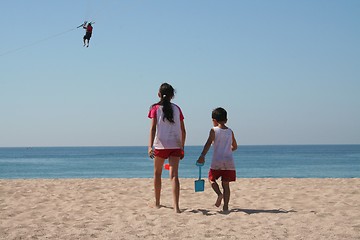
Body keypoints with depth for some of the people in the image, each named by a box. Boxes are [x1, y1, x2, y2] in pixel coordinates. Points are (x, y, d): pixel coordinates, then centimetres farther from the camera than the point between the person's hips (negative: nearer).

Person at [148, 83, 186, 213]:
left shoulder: (155, 108, 2)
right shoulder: (177, 108, 9)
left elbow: (153, 128, -9)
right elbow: (183, 130, 9)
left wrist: (150, 146, -14)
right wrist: (182, 147, 19)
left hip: (161, 145, -1)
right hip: (175, 145, 1)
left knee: (157, 173, 17)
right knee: (174, 175, -5)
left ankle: (157, 203, 27)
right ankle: (176, 206, -18)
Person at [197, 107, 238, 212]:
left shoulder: (214, 130, -2)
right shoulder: (230, 132, 10)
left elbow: (208, 144, -16)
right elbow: (235, 146, 21)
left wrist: (202, 156, -23)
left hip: (217, 161, -3)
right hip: (229, 161, 3)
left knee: (212, 179, 16)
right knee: (226, 184, 7)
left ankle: (219, 194, -9)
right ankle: (226, 206, 2)